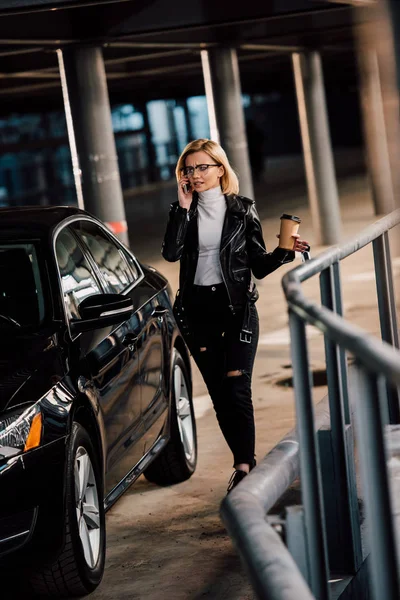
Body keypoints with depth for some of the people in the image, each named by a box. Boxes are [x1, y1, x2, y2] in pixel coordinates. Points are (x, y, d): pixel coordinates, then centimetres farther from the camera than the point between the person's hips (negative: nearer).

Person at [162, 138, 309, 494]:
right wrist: (184, 207, -15)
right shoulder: (184, 211, 5)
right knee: (219, 394, 6)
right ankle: (245, 463, 17)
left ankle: (244, 466, -13)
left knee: (237, 387, -13)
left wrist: (285, 252, -14)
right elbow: (171, 252, -13)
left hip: (237, 307, -3)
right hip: (198, 310, 3)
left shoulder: (242, 210, 1)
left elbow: (259, 265, 4)